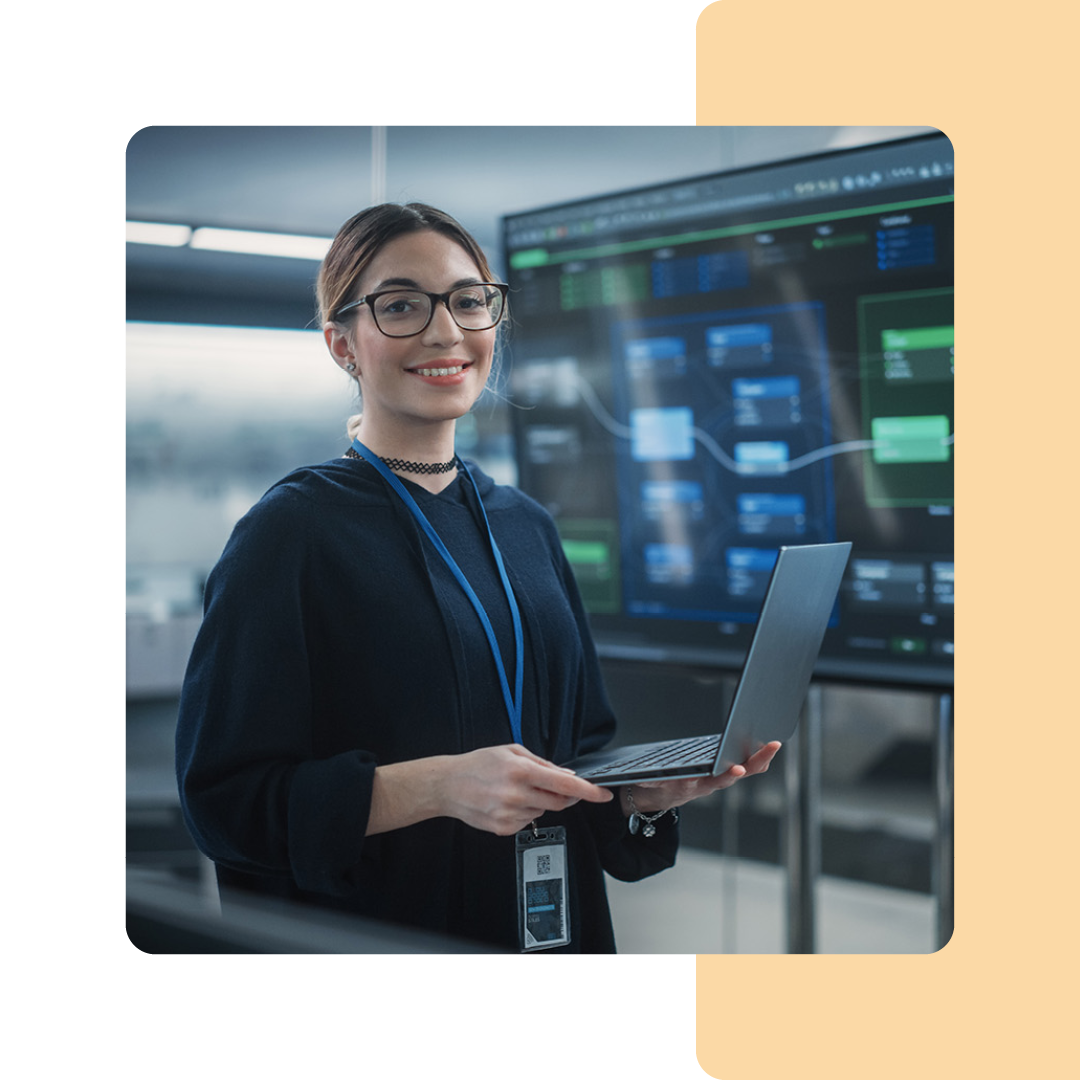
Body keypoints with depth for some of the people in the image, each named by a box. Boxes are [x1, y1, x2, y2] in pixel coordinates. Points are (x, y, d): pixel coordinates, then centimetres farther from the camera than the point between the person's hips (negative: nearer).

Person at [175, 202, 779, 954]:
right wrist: (436, 785, -27)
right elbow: (223, 798, -16)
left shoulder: (527, 526, 6)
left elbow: (583, 748, 12)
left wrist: (647, 791, -9)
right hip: (378, 928, -5)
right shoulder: (290, 531, -11)